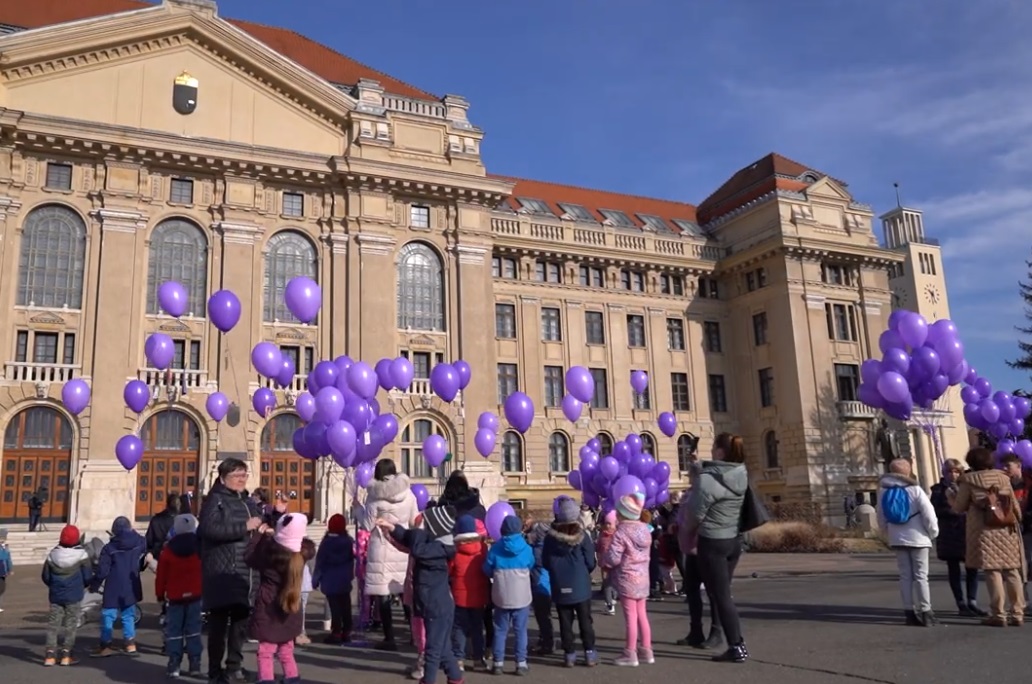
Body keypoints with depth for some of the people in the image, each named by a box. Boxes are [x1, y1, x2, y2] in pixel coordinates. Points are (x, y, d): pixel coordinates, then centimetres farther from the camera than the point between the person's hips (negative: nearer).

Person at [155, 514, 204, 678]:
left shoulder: (168, 549, -3)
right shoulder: (200, 547, -3)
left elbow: (161, 574, 0)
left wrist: (160, 594, 11)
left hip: (175, 596, 0)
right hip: (195, 594, 0)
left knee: (174, 631, 7)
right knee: (193, 630, 5)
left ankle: (174, 665, 3)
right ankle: (194, 665, 3)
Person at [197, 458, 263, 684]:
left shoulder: (248, 502, 18)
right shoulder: (214, 500, -5)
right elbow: (209, 529, -23)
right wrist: (244, 527, -21)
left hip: (246, 574, 7)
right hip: (222, 574, -7)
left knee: (241, 621, 11)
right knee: (219, 622, 0)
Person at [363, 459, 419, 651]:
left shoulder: (374, 496, -9)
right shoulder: (408, 493, 1)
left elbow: (368, 525, -6)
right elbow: (415, 522, 6)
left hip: (382, 550, -4)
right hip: (403, 548, 4)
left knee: (383, 595, 2)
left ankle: (389, 638, 2)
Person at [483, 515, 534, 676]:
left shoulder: (495, 548, -6)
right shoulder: (526, 548, -4)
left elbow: (487, 570, 3)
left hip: (501, 596, 0)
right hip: (522, 596, 0)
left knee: (500, 630, 10)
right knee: (520, 630, 7)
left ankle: (498, 663, 12)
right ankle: (521, 663, 7)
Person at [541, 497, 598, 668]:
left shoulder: (550, 537, -6)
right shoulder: (582, 536, -10)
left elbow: (545, 563, 2)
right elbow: (591, 563, -6)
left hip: (560, 587, 1)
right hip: (581, 586, -1)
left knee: (565, 622, 8)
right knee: (585, 620, 9)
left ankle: (569, 655, 11)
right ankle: (590, 654, 11)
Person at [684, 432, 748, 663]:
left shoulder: (707, 479, -21)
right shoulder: (741, 475, -1)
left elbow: (695, 514, -13)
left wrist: (687, 534, 6)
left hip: (712, 542, -7)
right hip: (734, 539, 7)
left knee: (720, 596, 2)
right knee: (723, 594, 19)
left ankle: (737, 648, 6)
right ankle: (737, 643, 23)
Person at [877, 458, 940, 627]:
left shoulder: (883, 491, 3)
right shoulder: (914, 489, -11)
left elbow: (881, 518, 8)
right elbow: (928, 513, -13)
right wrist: (933, 532, 0)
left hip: (897, 539, 4)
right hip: (917, 537, -4)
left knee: (905, 575, 8)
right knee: (921, 575, 1)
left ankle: (910, 612, 8)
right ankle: (925, 613, 3)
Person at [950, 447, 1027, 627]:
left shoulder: (969, 480, -4)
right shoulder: (1003, 478, 7)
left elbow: (959, 507, 2)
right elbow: (1015, 506, 11)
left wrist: (951, 496, 21)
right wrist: (1016, 521, 25)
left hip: (985, 532, -4)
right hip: (1007, 531, 4)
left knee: (992, 571, 0)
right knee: (1012, 571, 10)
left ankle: (998, 615, 1)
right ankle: (1017, 614, 13)